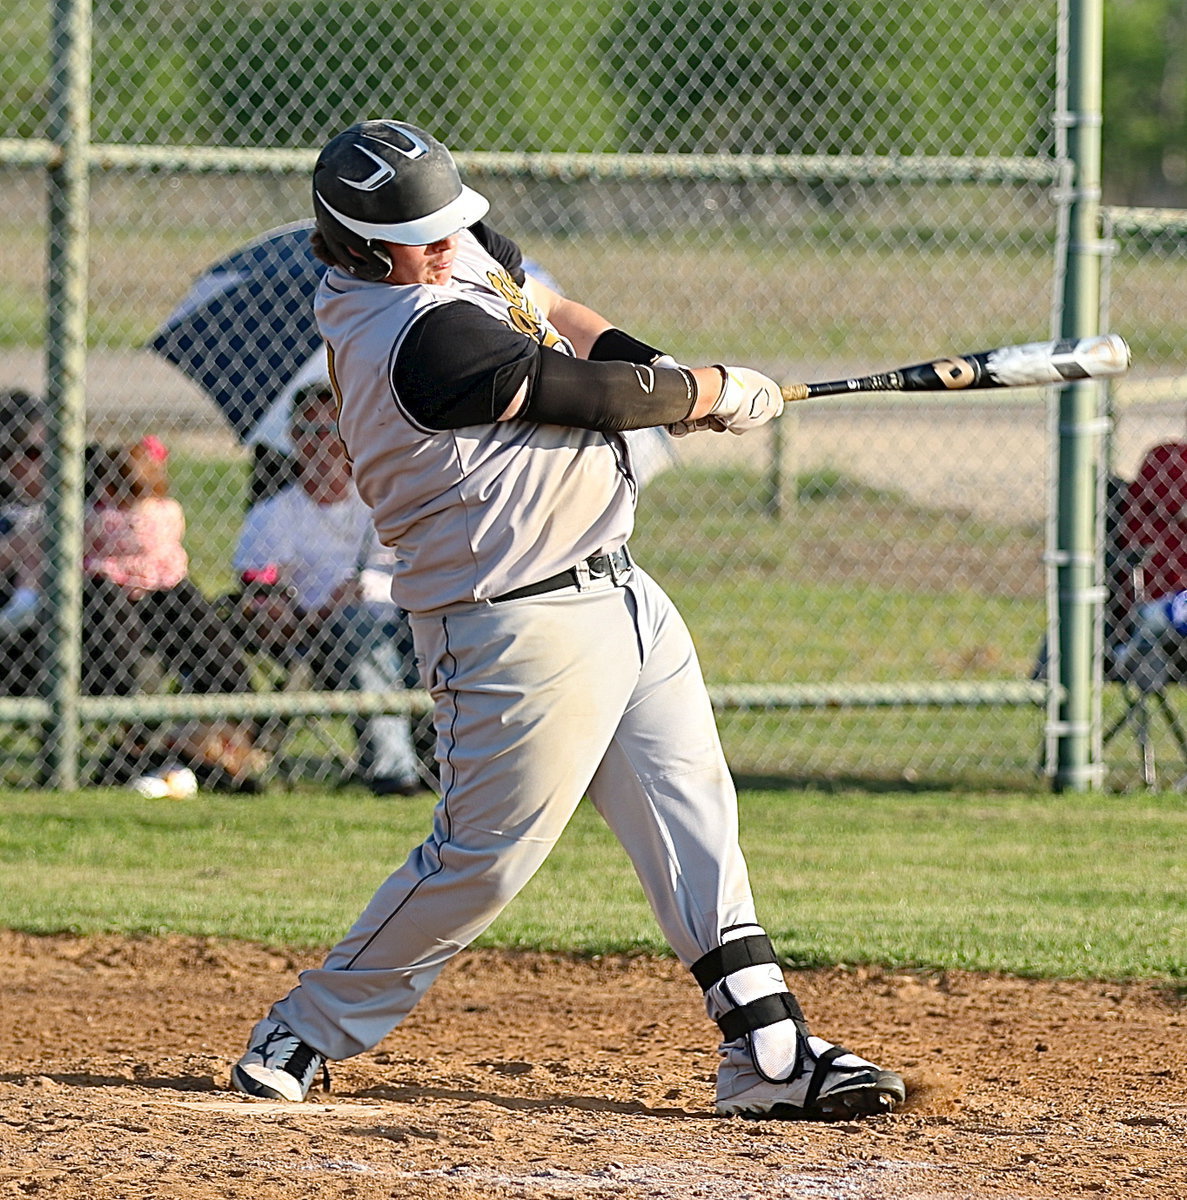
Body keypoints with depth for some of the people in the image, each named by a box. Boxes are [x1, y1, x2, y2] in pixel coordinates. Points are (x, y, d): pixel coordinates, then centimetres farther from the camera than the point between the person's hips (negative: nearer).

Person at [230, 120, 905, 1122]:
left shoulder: (457, 248, 5)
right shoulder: (424, 338, -24)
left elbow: (543, 309, 20)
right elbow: (597, 399, -18)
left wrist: (642, 368, 0)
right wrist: (718, 393, -1)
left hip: (618, 591, 10)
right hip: (524, 628, -10)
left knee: (696, 821, 6)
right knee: (484, 856, -4)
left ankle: (770, 1056, 7)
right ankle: (307, 1031, 13)